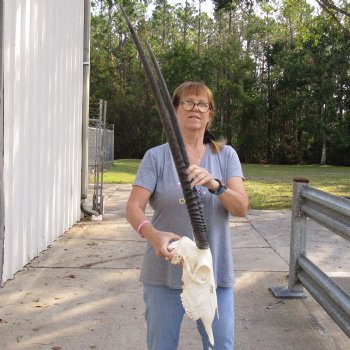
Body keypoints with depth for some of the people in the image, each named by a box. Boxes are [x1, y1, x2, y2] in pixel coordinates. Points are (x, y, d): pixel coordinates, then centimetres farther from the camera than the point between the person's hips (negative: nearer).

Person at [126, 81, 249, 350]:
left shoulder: (226, 155, 4)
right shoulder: (157, 156, -1)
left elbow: (242, 208, -8)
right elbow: (134, 208, -10)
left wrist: (215, 185, -28)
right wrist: (152, 234, -31)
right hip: (166, 271, -1)